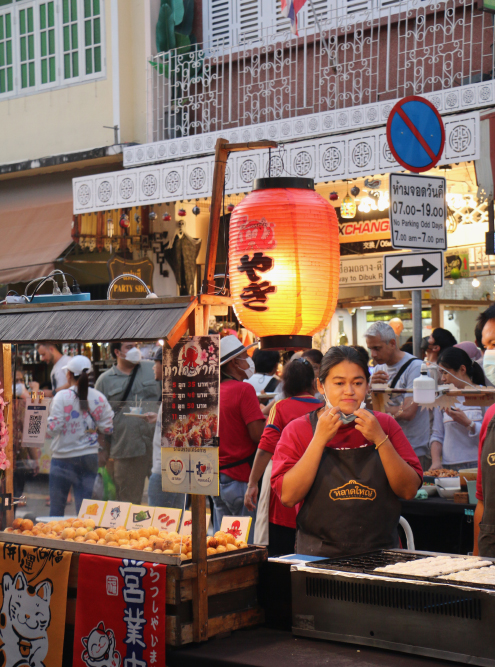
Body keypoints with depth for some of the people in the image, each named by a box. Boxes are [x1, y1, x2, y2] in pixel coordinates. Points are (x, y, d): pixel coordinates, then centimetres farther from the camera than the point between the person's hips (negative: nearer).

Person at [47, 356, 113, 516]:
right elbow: (108, 428, 2)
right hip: (90, 457, 3)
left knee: (56, 508, 8)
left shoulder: (62, 396, -11)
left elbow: (53, 429, -15)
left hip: (64, 458, -3)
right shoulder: (99, 398, -1)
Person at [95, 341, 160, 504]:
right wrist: (104, 449, 6)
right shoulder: (105, 380, 6)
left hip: (157, 445, 1)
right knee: (129, 499, 5)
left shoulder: (153, 369, 10)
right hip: (125, 449, -1)